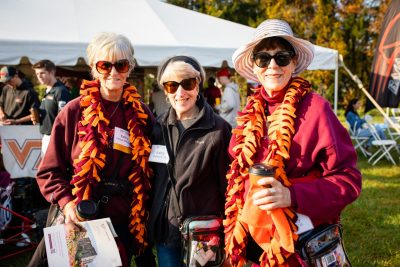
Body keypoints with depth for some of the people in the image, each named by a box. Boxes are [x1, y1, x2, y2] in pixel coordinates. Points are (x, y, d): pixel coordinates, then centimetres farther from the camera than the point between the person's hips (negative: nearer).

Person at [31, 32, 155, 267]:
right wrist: (66, 203, -17)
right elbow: (50, 170, -2)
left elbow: (150, 171, 7)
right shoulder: (74, 111, -5)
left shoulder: (142, 114, 2)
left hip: (125, 222, 2)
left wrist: (145, 217, -1)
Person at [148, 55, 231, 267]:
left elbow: (226, 184, -7)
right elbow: (151, 178, 12)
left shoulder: (218, 129, -10)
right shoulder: (159, 127, 4)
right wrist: (149, 222, 12)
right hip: (164, 229, 4)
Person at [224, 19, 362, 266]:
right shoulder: (251, 112, 1)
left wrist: (293, 196, -28)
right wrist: (236, 231, 3)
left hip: (303, 244, -4)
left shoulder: (314, 107, -14)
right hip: (253, 239, 5)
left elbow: (348, 178, -14)